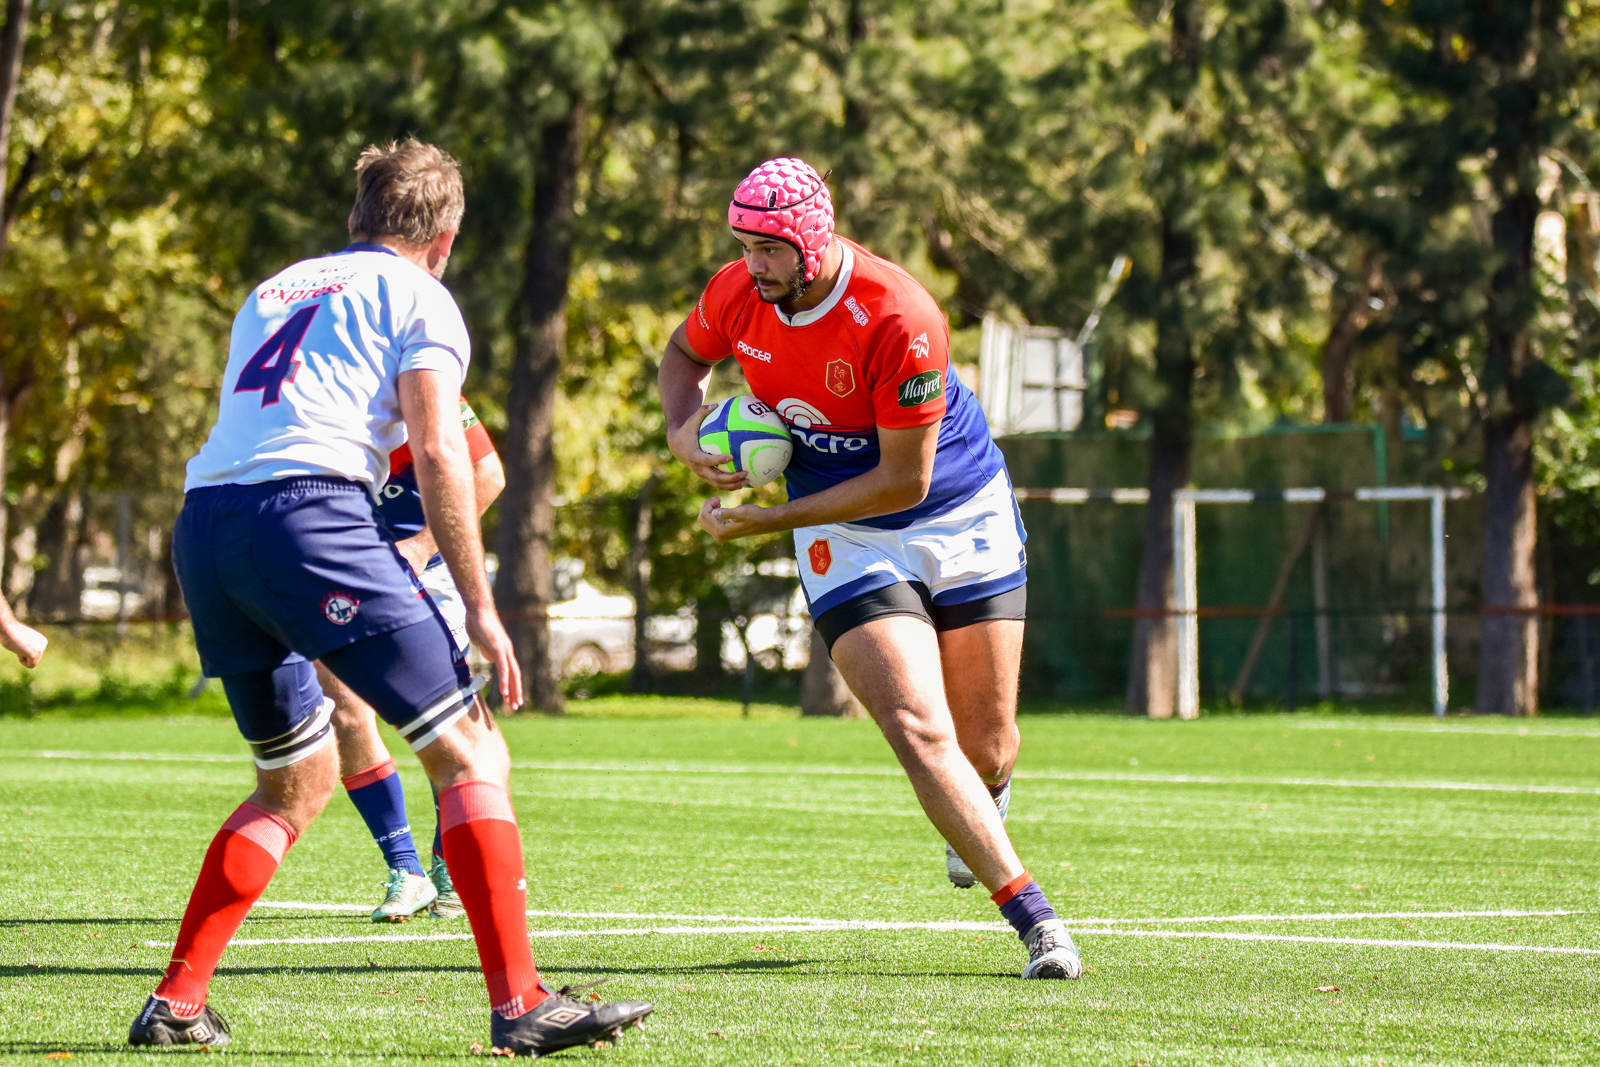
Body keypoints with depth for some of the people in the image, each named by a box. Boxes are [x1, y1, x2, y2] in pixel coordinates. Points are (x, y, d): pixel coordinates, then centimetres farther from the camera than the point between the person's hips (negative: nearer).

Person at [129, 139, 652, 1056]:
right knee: (472, 756, -2)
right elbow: (438, 454, -2)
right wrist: (480, 607, -2)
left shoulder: (275, 291, 30)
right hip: (309, 511, -7)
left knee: (298, 782, 23)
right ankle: (521, 1004, -13)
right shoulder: (419, 298, 10)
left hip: (201, 527, 7)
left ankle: (177, 1003, 17)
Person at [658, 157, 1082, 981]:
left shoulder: (898, 320, -29)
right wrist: (682, 427, -8)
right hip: (849, 543, 3)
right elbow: (685, 352, 14)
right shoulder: (738, 294, -12)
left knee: (986, 749, 5)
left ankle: (985, 806, 44)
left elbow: (904, 481, -23)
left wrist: (767, 520, -22)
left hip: (962, 519, -3)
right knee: (922, 736, -17)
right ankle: (1034, 918, -15)